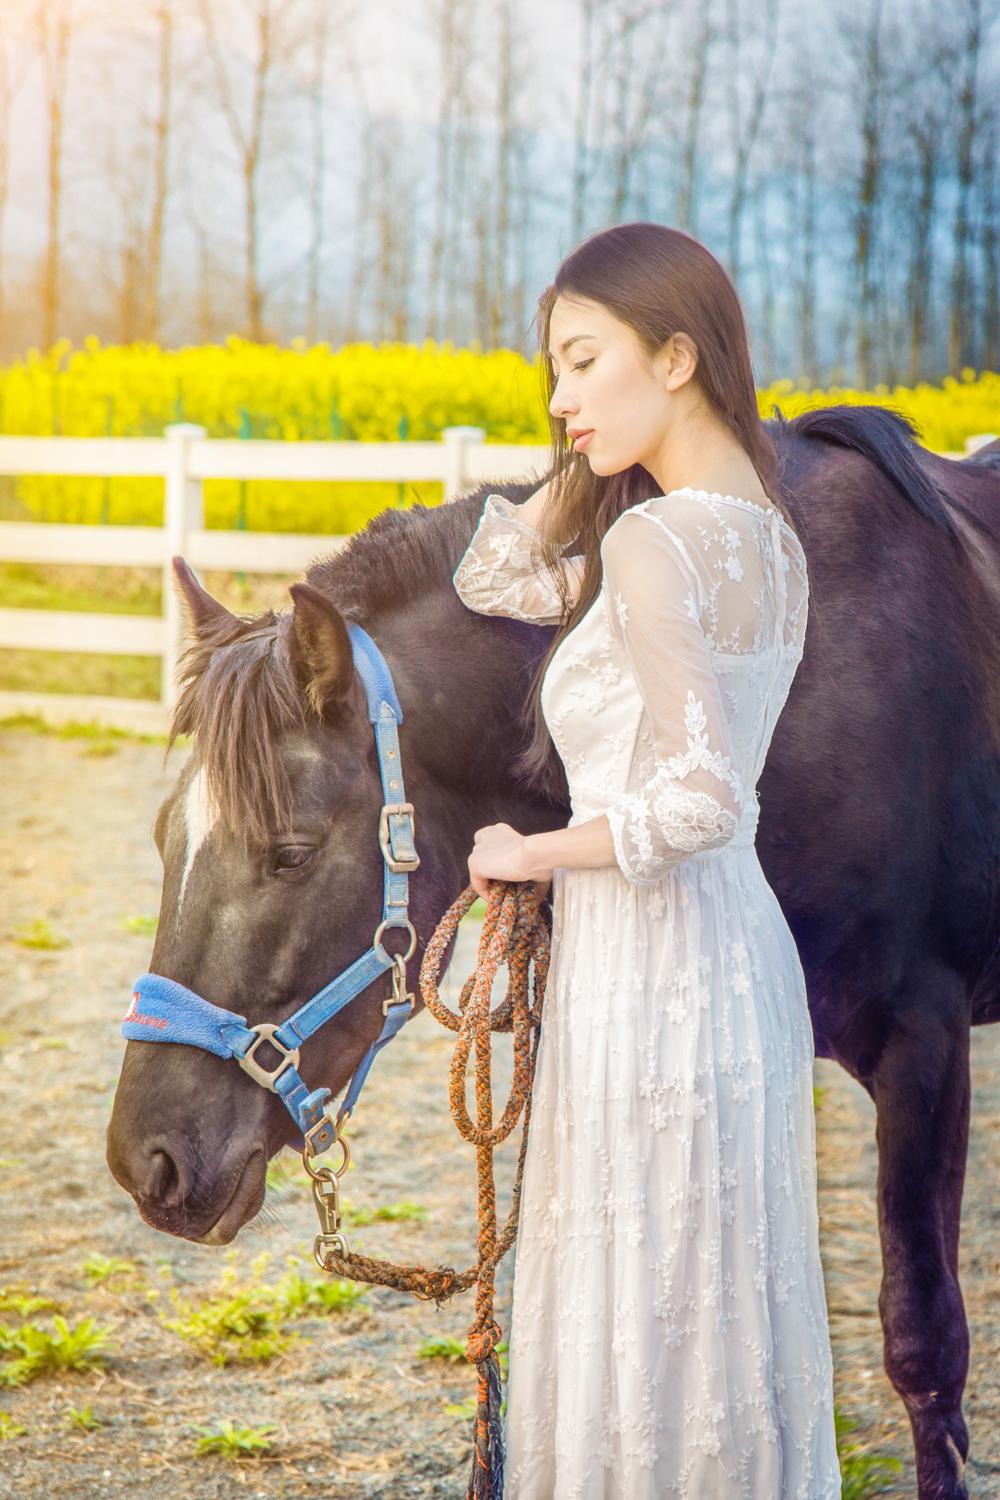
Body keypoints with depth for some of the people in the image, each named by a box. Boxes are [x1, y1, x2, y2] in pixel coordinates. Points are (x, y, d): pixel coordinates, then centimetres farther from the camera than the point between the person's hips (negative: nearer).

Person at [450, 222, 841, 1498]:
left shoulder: (651, 542, -18)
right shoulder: (768, 536, 9)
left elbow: (701, 797, -26)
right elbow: (498, 579, 18)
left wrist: (532, 852, -13)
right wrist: (591, 447, 9)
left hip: (650, 965, -9)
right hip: (742, 950, 9)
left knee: (642, 1331, 3)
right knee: (732, 1312, 19)